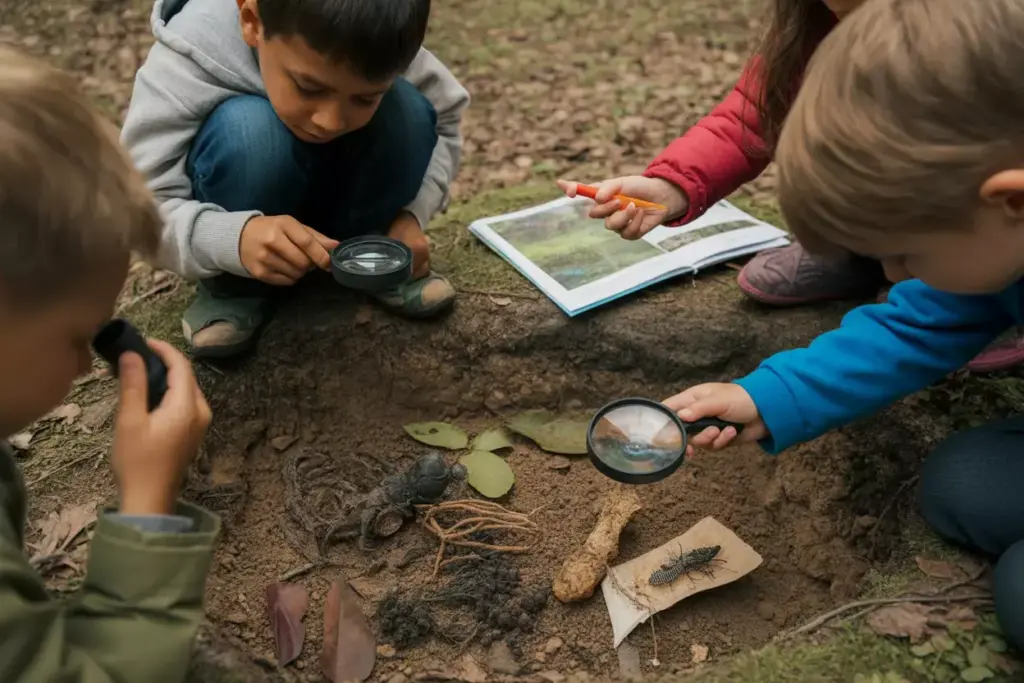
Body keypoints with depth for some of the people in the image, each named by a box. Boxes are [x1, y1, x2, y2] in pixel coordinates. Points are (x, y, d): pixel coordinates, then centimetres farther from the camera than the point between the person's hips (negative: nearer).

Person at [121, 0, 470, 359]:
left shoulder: (380, 53, -24)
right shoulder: (190, 58, -33)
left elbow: (442, 125, -6)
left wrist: (410, 213, -24)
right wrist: (234, 239, -54)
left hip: (336, 191, 3)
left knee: (407, 115, -26)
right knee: (248, 131, -36)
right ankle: (235, 289, -11)